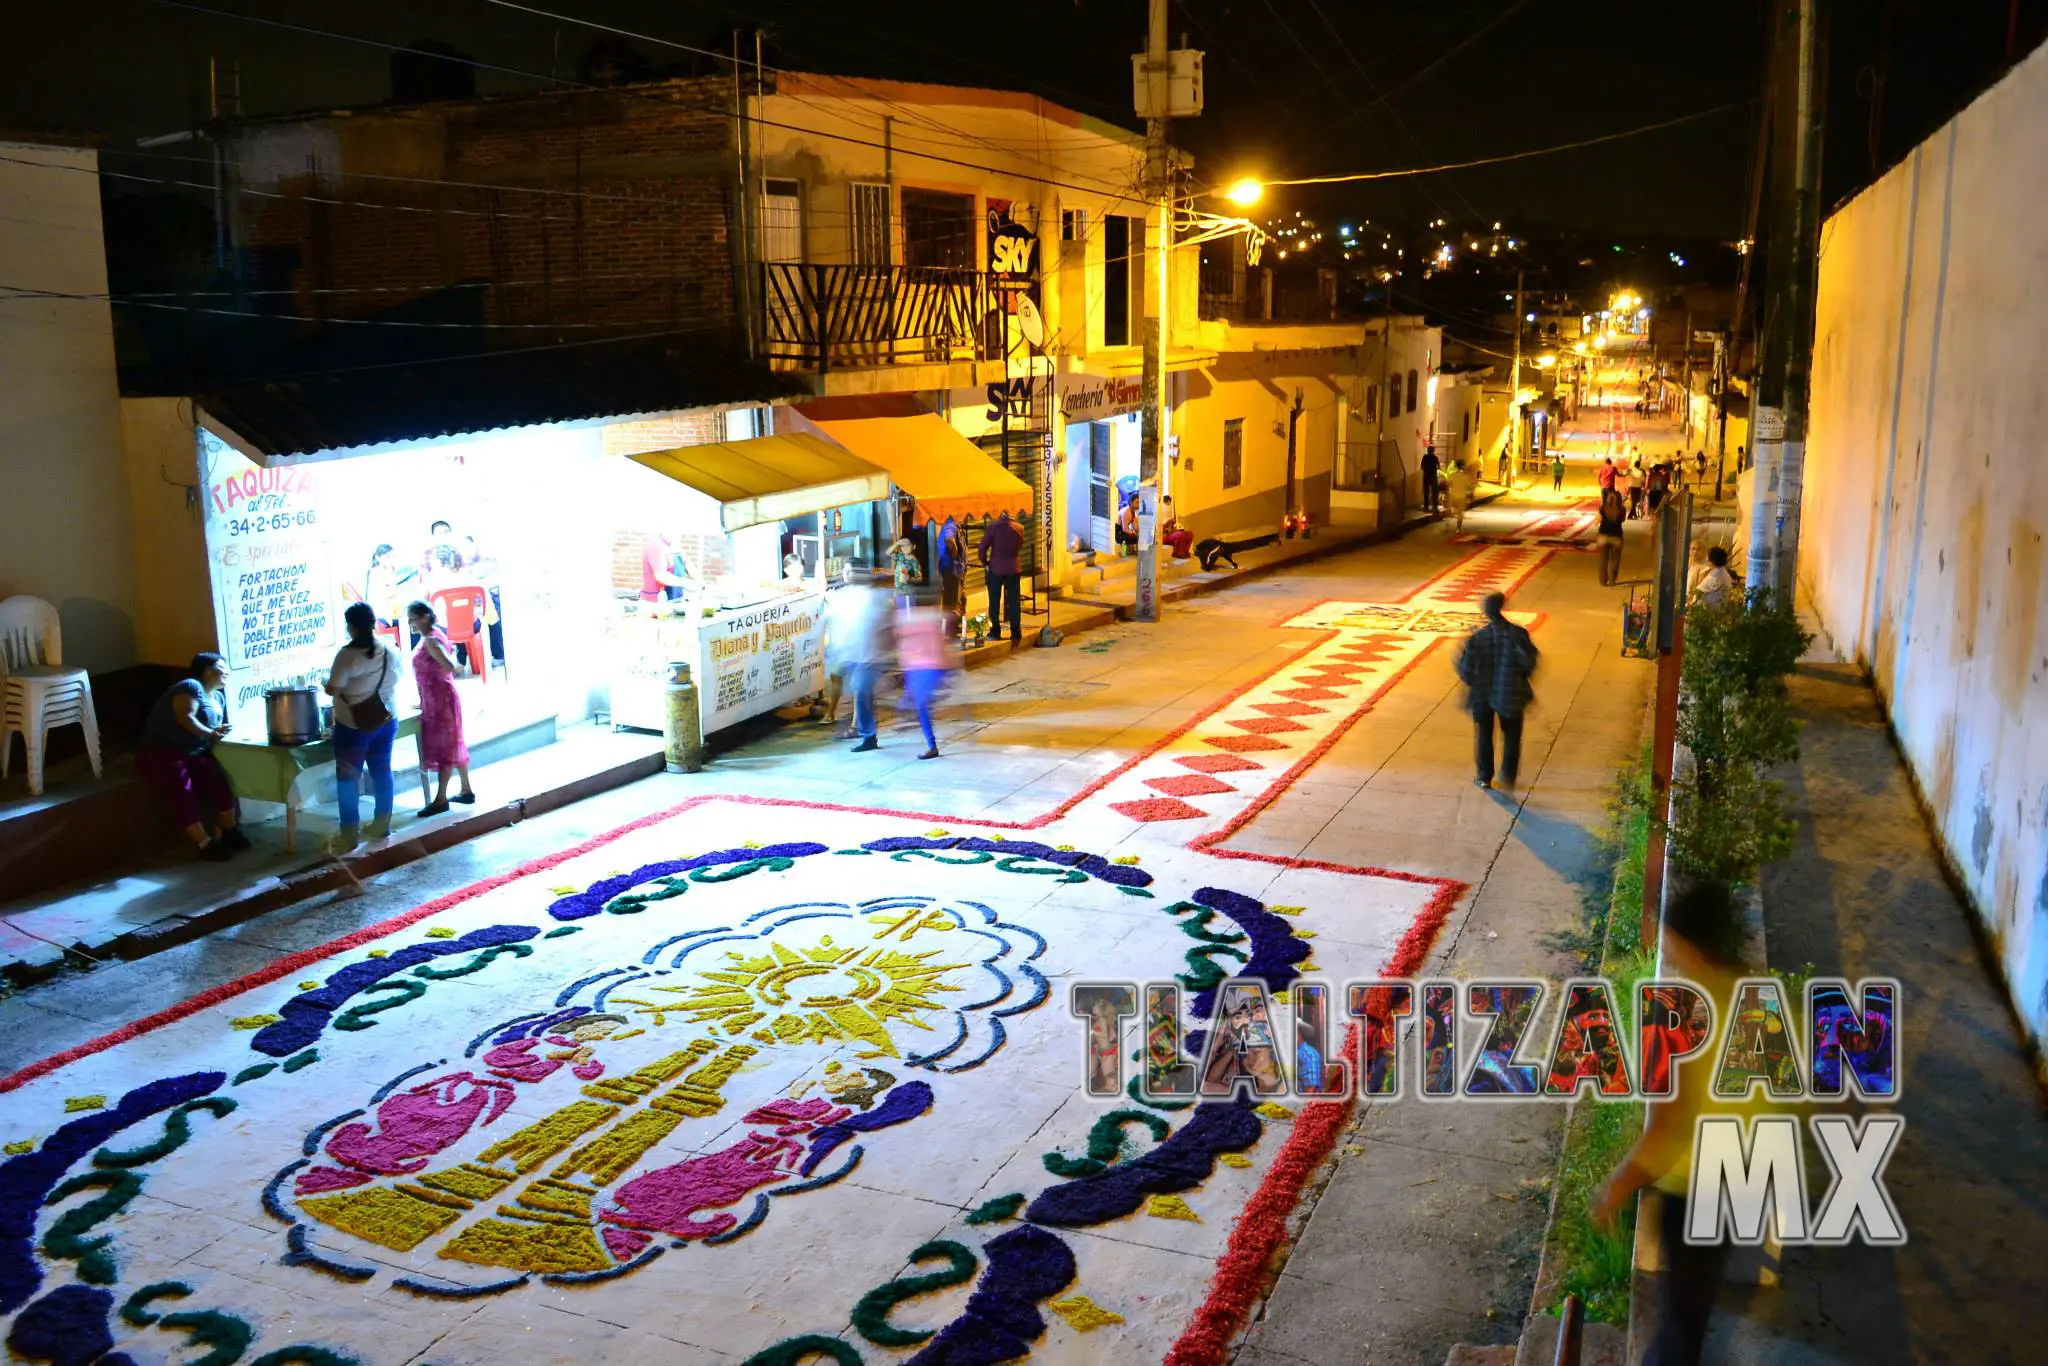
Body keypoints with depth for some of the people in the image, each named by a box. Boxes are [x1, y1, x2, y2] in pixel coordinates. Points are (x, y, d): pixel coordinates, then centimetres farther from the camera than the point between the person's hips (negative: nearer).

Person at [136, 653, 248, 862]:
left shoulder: (218, 696, 18)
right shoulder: (191, 686, -9)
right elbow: (184, 717, -22)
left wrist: (219, 732, 2)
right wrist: (210, 733, -26)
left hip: (194, 753, 7)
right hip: (160, 752, -7)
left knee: (218, 781, -21)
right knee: (182, 791, -30)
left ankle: (230, 831, -12)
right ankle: (206, 844, -30)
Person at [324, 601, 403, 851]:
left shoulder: (347, 654, -18)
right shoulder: (391, 651, 1)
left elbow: (333, 690, -15)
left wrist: (328, 684, 6)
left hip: (354, 725, -6)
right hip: (387, 720, 6)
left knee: (348, 777, 2)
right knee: (382, 771, 14)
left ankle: (349, 834, 4)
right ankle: (381, 824, 22)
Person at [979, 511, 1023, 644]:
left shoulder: (993, 527, -7)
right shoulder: (1018, 528, 1)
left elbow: (983, 547, -11)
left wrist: (984, 563, 1)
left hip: (996, 568, -2)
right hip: (1013, 568, 2)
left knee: (994, 601, 4)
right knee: (1014, 601, 7)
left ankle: (995, 632, 2)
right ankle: (1016, 632, 7)